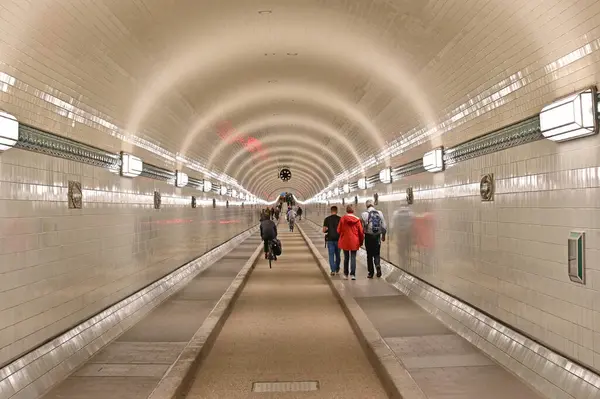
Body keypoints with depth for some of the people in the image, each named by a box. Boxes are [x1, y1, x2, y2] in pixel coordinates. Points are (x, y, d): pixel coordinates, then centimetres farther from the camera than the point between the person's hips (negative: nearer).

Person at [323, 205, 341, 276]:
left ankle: (333, 270, -4)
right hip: (338, 239, 0)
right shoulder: (340, 219, -5)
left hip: (330, 239, 0)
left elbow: (324, 230, -4)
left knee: (331, 255, 4)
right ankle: (337, 270, 21)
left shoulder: (327, 219, -2)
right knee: (337, 255, 13)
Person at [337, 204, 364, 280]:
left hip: (345, 241, 0)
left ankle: (345, 274, 18)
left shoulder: (343, 218, -8)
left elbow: (338, 230, -2)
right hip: (354, 242, 0)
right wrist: (361, 241, 14)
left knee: (346, 258, 13)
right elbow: (361, 232, 1)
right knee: (353, 258, 5)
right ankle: (353, 274, -3)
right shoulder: (357, 219, -5)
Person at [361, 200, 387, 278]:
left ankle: (371, 272, 11)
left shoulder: (364, 214, -9)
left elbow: (362, 227, -8)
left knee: (369, 255, 8)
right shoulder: (380, 213, 1)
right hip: (377, 236, 2)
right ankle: (378, 266, -11)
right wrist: (383, 235, 16)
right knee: (377, 253, 14)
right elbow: (384, 226, 3)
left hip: (368, 236, -2)